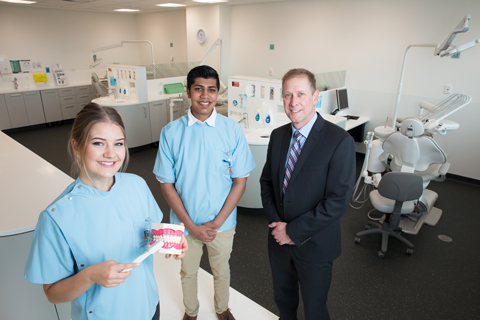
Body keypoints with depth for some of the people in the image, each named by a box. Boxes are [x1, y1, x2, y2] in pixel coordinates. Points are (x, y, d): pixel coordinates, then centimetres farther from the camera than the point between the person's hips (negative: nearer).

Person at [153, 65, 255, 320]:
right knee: (188, 272, 23)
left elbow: (240, 181, -8)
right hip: (185, 223, 0)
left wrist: (216, 223, -12)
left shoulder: (232, 130, -13)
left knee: (221, 271, 23)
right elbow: (167, 185, -8)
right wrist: (192, 226, -12)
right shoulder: (171, 132, -12)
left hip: (222, 222, 0)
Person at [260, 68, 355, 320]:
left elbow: (337, 201, -22)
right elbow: (266, 181, 6)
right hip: (279, 240, 5)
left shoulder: (340, 141, -20)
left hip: (314, 245, -5)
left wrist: (294, 231, -18)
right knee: (283, 299, 26)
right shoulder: (278, 135, 0)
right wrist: (276, 222, -8)